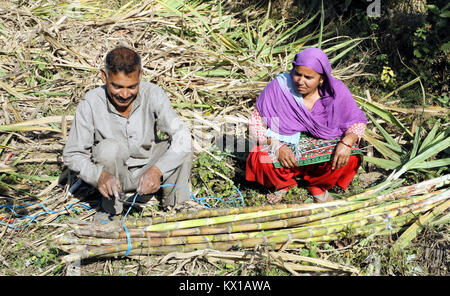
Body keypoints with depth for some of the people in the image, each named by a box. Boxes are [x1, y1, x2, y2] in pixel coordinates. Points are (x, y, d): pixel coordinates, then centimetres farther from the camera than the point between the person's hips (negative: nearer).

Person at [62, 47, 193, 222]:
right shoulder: (91, 103, -20)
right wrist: (99, 175, -39)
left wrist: (157, 170, -43)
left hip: (146, 170, 2)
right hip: (113, 175, -1)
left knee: (183, 142, -23)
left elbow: (181, 135, -26)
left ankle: (176, 206, -5)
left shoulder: (153, 94, -18)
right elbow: (72, 155, -17)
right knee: (109, 147, -33)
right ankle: (111, 207, -9)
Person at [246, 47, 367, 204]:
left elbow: (357, 121, -4)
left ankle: (317, 186, 7)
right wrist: (277, 146, -29)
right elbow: (255, 123, -13)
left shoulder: (336, 91, -13)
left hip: (323, 145, 1)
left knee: (350, 159, -26)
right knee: (261, 160, -30)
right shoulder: (279, 87, -18)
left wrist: (347, 142, -26)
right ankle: (282, 183, 8)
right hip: (285, 143, -1)